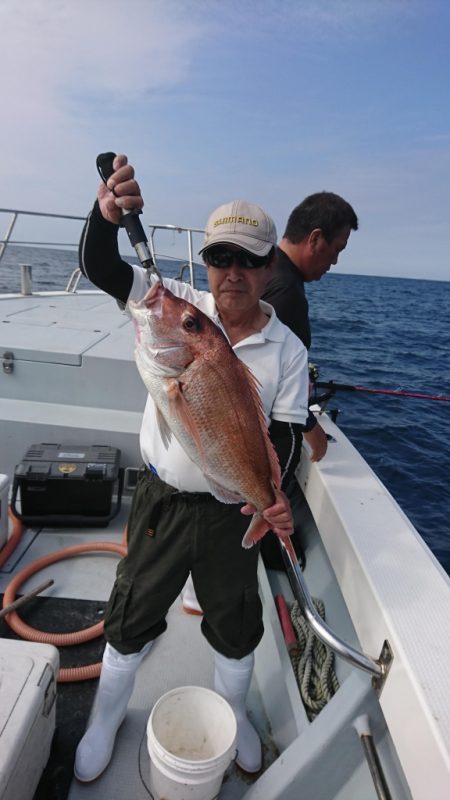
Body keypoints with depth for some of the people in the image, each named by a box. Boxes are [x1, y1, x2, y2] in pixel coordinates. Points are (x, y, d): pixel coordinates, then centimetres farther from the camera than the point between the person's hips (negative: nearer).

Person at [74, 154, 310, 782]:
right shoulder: (177, 306, -7)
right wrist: (107, 215, -34)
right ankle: (107, 716, 49)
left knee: (236, 623, 21)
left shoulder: (288, 349, -6)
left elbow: (287, 432, -5)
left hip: (233, 512, 1)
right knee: (132, 613, 19)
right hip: (161, 499, 0)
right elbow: (101, 269, -14)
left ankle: (234, 713, 54)